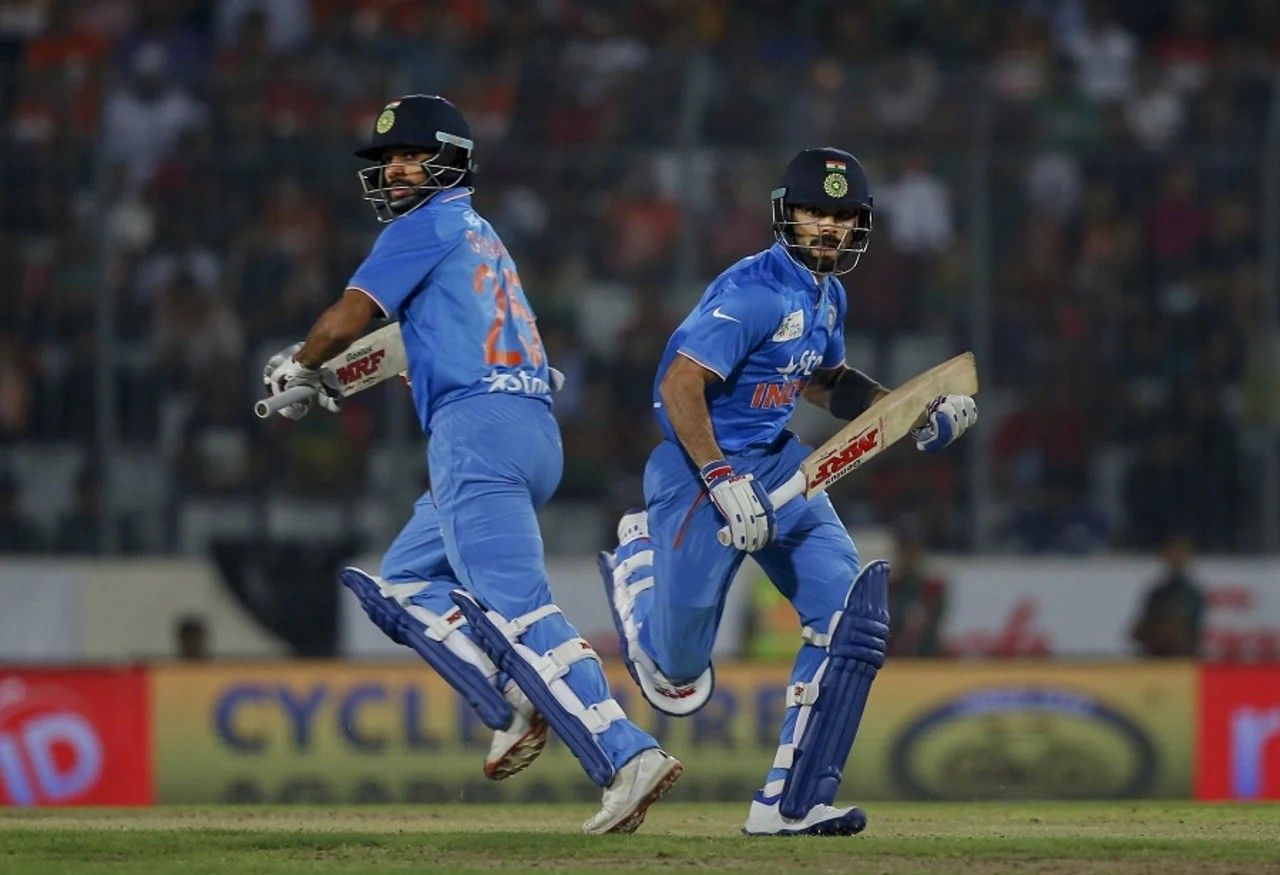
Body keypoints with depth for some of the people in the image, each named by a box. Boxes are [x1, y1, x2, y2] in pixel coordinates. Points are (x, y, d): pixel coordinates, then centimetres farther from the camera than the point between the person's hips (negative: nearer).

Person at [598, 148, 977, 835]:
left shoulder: (827, 295, 8)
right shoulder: (754, 290, -21)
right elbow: (680, 385, -26)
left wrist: (915, 413, 13)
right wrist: (724, 483, -33)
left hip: (778, 465, 8)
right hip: (700, 469, -8)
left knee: (850, 616, -9)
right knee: (679, 679, 1)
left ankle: (791, 802, -7)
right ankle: (639, 560, 35)